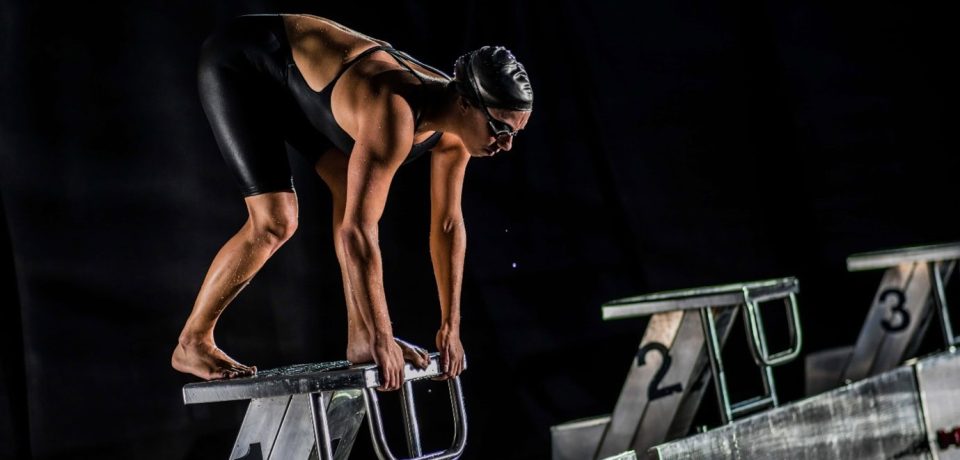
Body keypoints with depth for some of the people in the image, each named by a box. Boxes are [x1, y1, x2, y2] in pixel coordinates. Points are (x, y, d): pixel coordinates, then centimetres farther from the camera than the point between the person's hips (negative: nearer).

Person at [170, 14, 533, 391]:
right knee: (276, 220, -15)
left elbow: (448, 224, -1)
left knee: (358, 194, -1)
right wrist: (383, 339, -33)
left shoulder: (454, 127, -12)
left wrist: (451, 328, 0)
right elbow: (355, 231, -38)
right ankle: (191, 343, 0)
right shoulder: (395, 117, -38)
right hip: (237, 68, -8)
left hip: (297, 75, 8)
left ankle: (359, 338, 5)